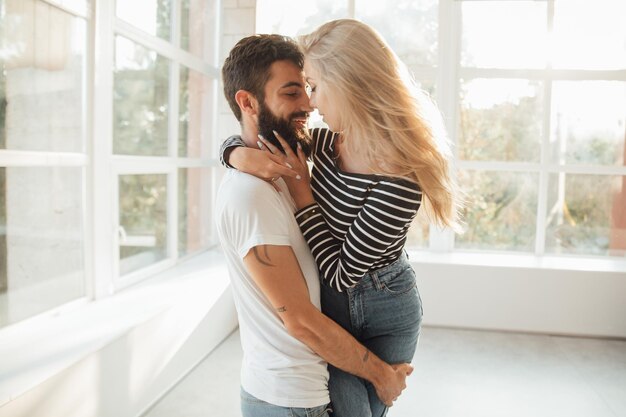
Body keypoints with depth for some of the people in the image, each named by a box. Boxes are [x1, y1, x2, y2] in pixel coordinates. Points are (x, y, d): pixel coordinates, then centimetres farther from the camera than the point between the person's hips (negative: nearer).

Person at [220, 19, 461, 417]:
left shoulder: (399, 181, -29)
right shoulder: (328, 142, -11)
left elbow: (341, 273, -23)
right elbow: (243, 136, 2)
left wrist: (300, 190, -21)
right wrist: (241, 154, -22)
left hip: (385, 314, -3)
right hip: (327, 305, 4)